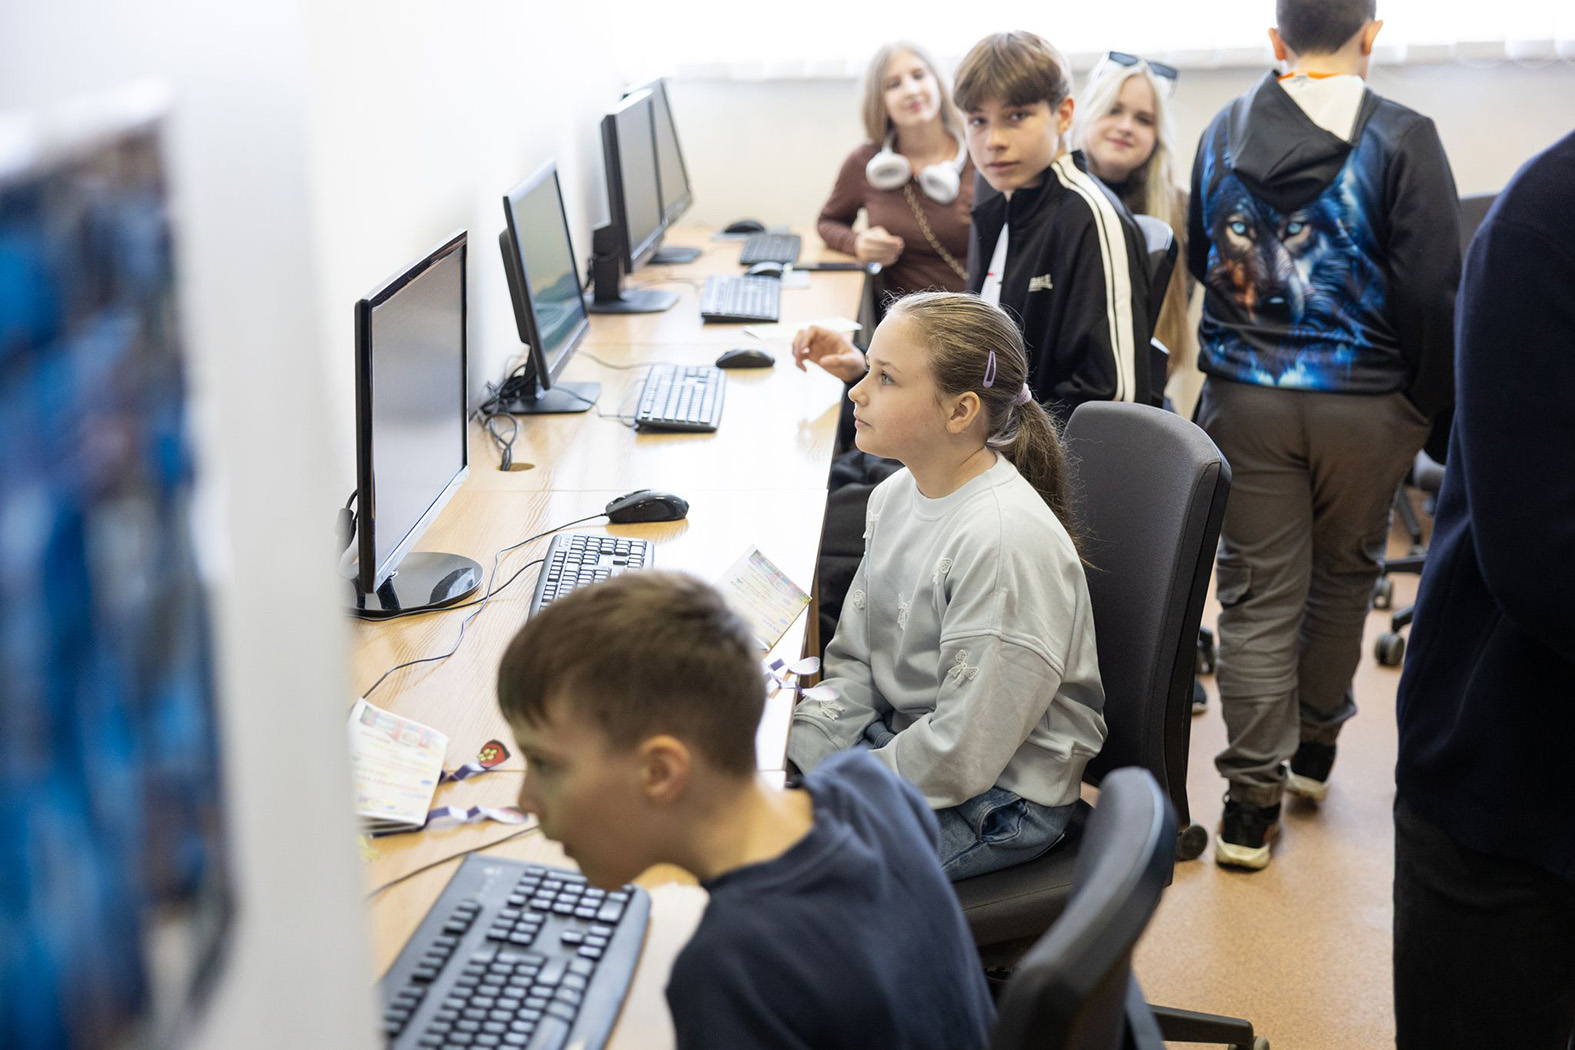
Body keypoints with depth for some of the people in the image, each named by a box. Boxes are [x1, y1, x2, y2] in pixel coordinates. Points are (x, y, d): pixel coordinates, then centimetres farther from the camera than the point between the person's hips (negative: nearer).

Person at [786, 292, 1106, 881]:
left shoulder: (1005, 540, -27)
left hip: (1000, 798, -8)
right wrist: (787, 759, -6)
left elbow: (961, 755, -25)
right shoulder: (895, 496, 1)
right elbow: (853, 665, 8)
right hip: (902, 740, 8)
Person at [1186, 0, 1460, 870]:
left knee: (1257, 593, 4)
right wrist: (1431, 400, 1)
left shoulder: (1224, 132, 3)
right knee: (1343, 575, 18)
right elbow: (1433, 290, -11)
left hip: (1244, 397, 2)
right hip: (1364, 401, -2)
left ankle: (1252, 800, 3)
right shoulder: (1402, 140, -9)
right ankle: (1314, 746, 35)